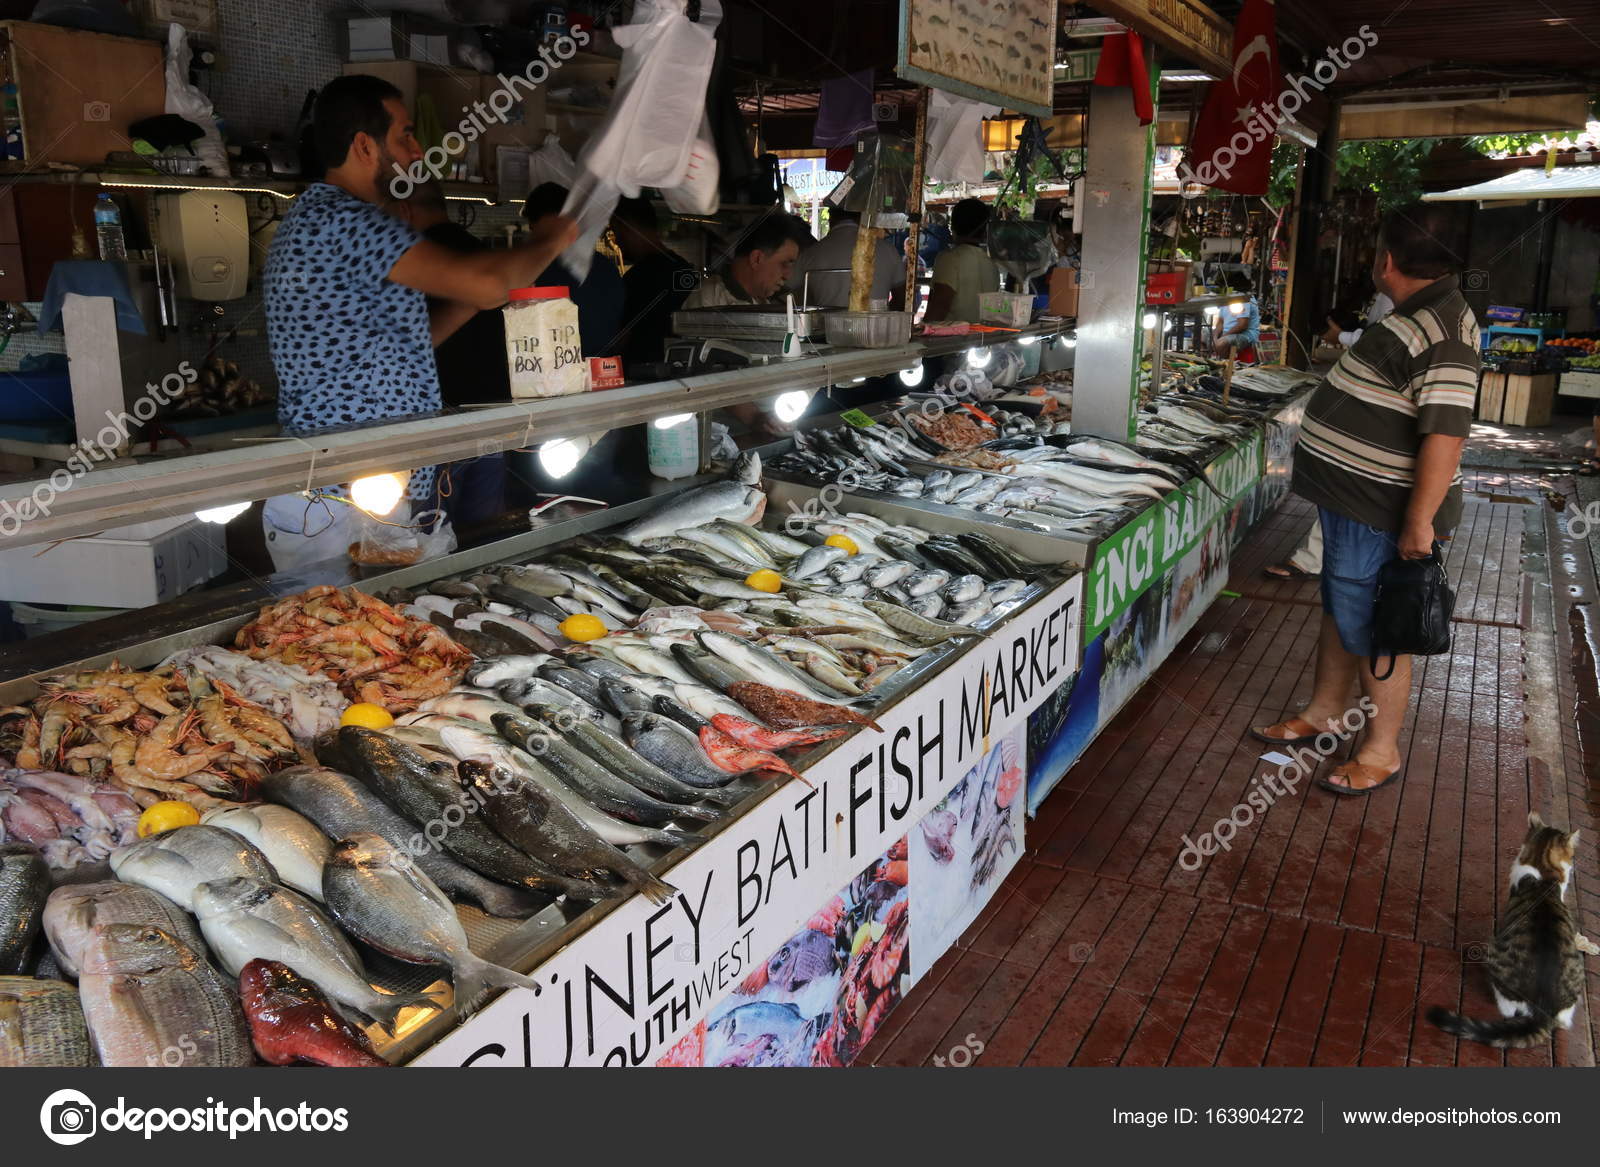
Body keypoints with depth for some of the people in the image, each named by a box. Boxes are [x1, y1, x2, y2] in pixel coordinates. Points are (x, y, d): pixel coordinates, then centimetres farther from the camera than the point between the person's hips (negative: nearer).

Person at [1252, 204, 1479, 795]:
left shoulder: (1441, 330, -23)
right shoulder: (1422, 314, 10)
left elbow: (1446, 432, -29)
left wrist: (1419, 522, -28)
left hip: (1380, 513, -10)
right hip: (1352, 501, 10)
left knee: (1370, 627, 1)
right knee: (1340, 610, 21)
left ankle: (1381, 752, 16)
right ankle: (1322, 713, 38)